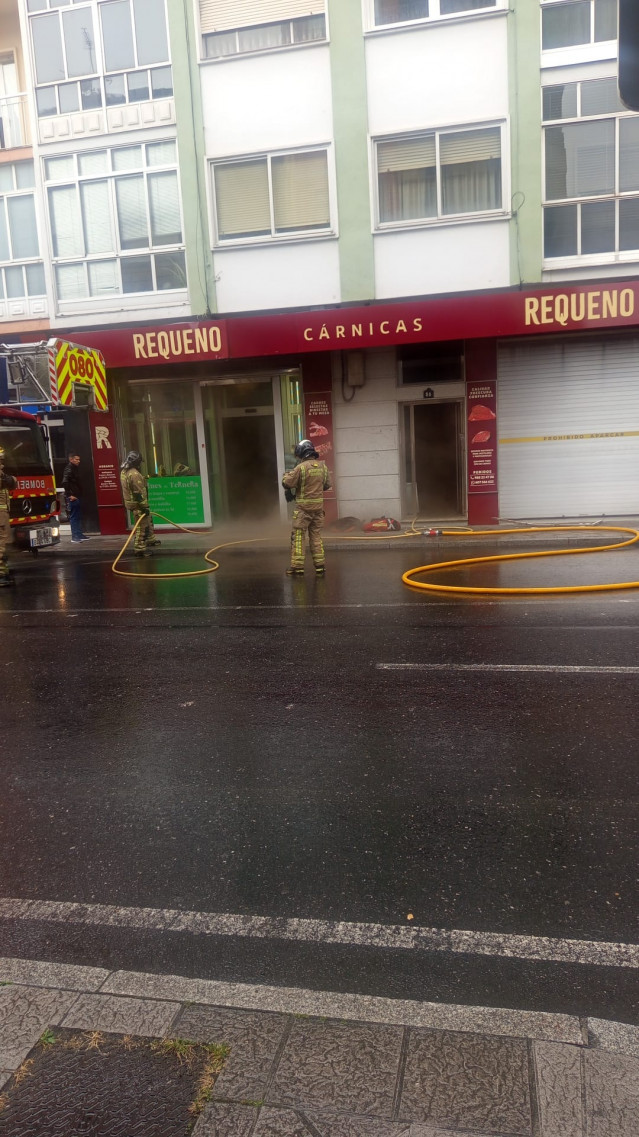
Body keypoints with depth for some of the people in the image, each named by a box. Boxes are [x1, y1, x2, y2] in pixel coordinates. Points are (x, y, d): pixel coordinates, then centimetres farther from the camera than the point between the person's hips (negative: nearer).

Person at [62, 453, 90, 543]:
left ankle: (79, 535, 19)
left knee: (78, 517, 13)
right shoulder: (69, 469, -13)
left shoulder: (74, 469, 17)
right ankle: (75, 537, -5)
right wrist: (70, 495, -23)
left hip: (77, 496, 10)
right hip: (73, 498, -10)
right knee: (74, 517, -7)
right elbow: (65, 483, -24)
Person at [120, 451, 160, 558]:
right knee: (142, 525, -7)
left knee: (148, 521, 25)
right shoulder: (134, 474, -24)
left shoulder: (124, 471, 9)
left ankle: (150, 539, 39)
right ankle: (139, 548, -5)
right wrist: (144, 507, -22)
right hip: (137, 504, -11)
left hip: (131, 501, 11)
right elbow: (139, 492, -25)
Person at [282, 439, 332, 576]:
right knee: (316, 536, 13)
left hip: (303, 508, -5)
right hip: (318, 507, 5)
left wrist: (287, 474, 9)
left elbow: (287, 483, -11)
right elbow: (327, 484, 14)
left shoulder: (301, 467, -14)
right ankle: (320, 566, 13)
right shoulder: (323, 466, 3)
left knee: (298, 537, 1)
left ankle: (297, 567, -1)